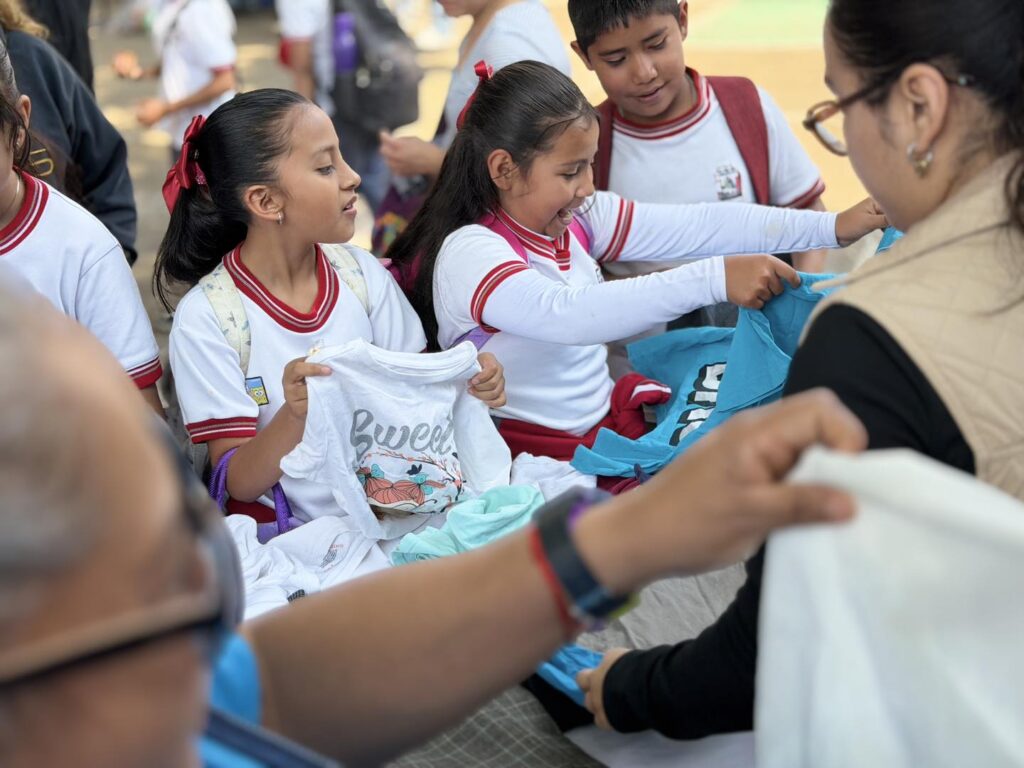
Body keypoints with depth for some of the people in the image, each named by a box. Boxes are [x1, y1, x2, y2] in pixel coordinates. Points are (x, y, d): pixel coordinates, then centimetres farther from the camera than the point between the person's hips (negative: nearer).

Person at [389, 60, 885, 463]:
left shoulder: (577, 217, 3)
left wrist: (831, 226, -11)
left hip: (610, 415, 8)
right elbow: (570, 314, -37)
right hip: (538, 450, -8)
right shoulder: (470, 254, -20)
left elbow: (696, 225, -3)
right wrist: (714, 279, -44)